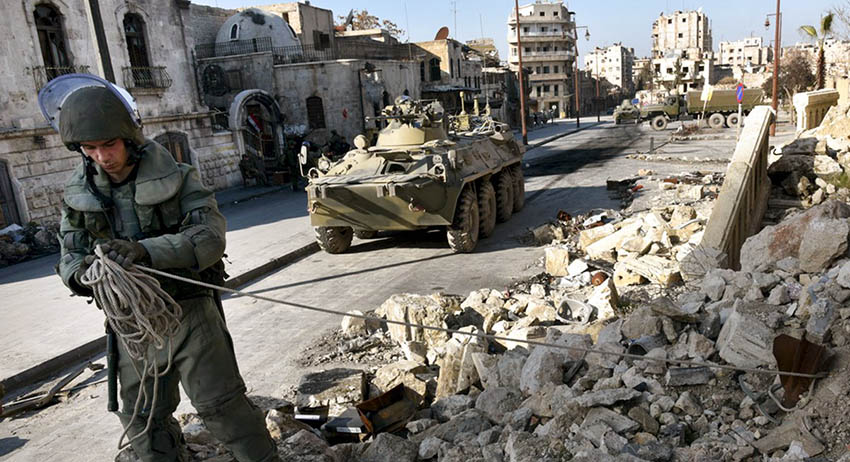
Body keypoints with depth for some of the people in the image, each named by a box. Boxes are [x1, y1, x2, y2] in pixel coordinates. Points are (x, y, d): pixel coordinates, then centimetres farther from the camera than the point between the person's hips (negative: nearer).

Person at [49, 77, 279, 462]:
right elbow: (70, 255, 4)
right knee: (144, 417, 16)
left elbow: (210, 235, -21)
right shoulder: (78, 193, 1)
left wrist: (146, 251, -37)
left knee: (220, 403, 2)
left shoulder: (175, 178, -11)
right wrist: (80, 270, -22)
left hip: (189, 310, -4)